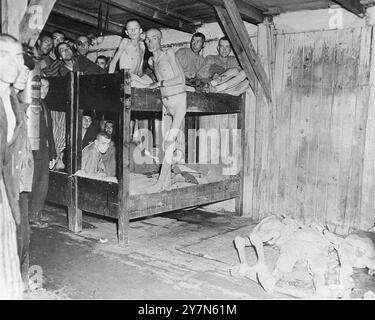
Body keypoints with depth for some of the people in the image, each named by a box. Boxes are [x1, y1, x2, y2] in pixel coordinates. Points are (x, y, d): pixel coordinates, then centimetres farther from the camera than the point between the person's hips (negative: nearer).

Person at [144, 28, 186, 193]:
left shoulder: (169, 54, -9)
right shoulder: (151, 61, 11)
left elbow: (181, 79, -14)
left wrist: (160, 83, -13)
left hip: (178, 100, -7)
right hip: (165, 102, 7)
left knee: (170, 141, -14)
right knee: (166, 141, 6)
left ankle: (160, 182, -15)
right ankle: (167, 180, 11)